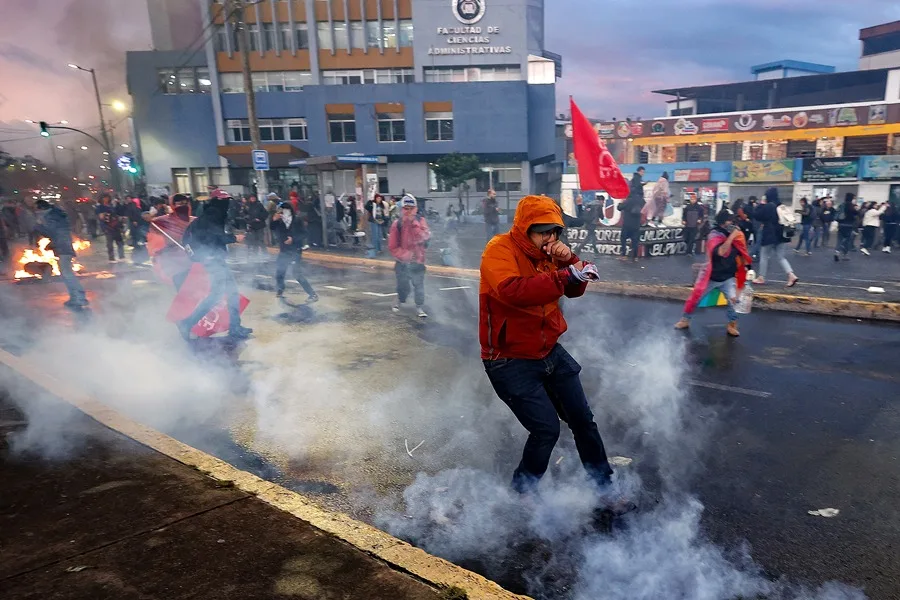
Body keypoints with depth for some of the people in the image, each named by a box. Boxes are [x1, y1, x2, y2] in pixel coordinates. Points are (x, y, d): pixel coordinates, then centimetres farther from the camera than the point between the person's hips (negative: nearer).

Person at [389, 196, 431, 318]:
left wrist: (414, 223, -25)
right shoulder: (397, 224, -6)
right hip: (402, 262, 1)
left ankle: (419, 307, 10)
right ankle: (399, 301, 41)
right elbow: (392, 246, -5)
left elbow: (425, 237, -21)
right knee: (402, 284, 14)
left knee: (419, 284, -4)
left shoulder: (421, 221, -4)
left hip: (417, 260, -1)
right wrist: (404, 254, -14)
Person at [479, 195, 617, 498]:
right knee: (547, 429, -10)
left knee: (582, 419, 13)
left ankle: (603, 482, 33)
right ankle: (522, 491, 16)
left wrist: (569, 261, -13)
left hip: (550, 352, 8)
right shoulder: (500, 249, -17)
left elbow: (576, 290, 5)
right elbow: (511, 290, -36)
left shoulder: (546, 251, 6)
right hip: (511, 360, -8)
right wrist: (564, 277, -39)